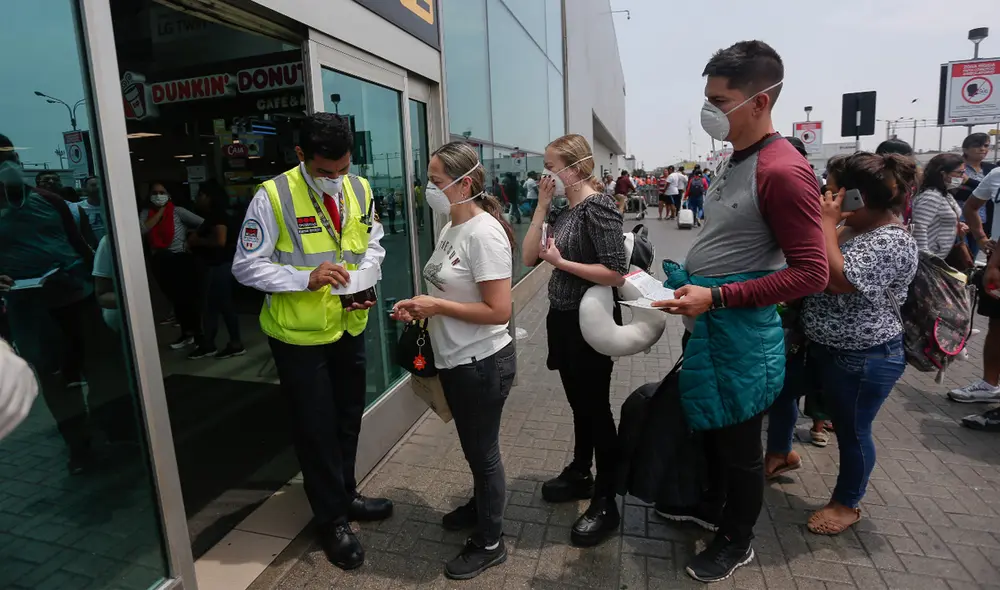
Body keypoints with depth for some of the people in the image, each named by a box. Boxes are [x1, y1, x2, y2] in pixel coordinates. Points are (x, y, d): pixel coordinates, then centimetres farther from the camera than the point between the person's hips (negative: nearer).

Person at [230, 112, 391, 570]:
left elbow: (373, 243, 10)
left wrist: (366, 277, -10)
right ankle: (331, 520, 31)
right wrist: (306, 278, -28)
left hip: (349, 326, 5)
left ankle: (346, 496, 44)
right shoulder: (273, 196, -17)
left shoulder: (360, 189, -1)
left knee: (348, 419, 20)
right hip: (298, 335, -5)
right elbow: (246, 266, -15)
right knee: (316, 428, 9)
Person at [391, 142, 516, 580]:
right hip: (457, 361, 8)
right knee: (475, 446, 26)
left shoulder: (484, 234, -22)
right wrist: (421, 306, -1)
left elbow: (498, 312, -26)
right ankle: (481, 506, 50)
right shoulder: (451, 230, 5)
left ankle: (489, 543, 32)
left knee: (483, 451, 10)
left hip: (483, 364, -8)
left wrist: (436, 307, -20)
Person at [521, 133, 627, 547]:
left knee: (596, 409, 4)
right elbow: (528, 257, 0)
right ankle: (580, 474, 40)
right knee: (578, 404, 21)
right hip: (562, 319, 8)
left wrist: (561, 262, -19)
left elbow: (616, 273, -24)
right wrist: (541, 206, -3)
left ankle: (605, 504, 21)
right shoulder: (561, 209, 8)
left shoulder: (597, 207, -17)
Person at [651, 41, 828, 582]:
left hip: (740, 331, -9)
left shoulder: (783, 172, -21)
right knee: (712, 426, 24)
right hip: (707, 324, 9)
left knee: (739, 440, 10)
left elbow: (810, 273, -23)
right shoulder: (735, 162, 9)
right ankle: (713, 505, 46)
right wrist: (688, 284, 16)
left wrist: (716, 297, -26)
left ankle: (736, 540, 33)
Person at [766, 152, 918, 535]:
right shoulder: (852, 228, 4)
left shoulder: (892, 243, -23)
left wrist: (826, 222, -26)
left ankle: (847, 505, 31)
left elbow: (836, 279, -34)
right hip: (822, 345, 9)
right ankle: (780, 454, 45)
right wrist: (827, 223, -3)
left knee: (851, 431, 8)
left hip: (863, 359, -9)